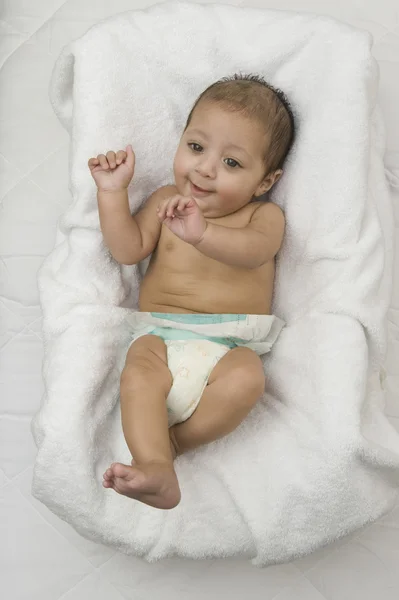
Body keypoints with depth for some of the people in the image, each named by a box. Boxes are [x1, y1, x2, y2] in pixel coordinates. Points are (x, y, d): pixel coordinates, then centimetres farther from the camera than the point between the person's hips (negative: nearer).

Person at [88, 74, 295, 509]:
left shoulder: (264, 216, 4)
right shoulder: (166, 200, 14)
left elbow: (254, 250, -21)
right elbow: (128, 250, 5)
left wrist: (202, 233, -40)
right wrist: (113, 191, -2)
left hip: (231, 345, -1)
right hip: (161, 334, 2)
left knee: (245, 378, -34)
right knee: (139, 372, -31)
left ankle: (171, 443, -20)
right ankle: (156, 470, -40)